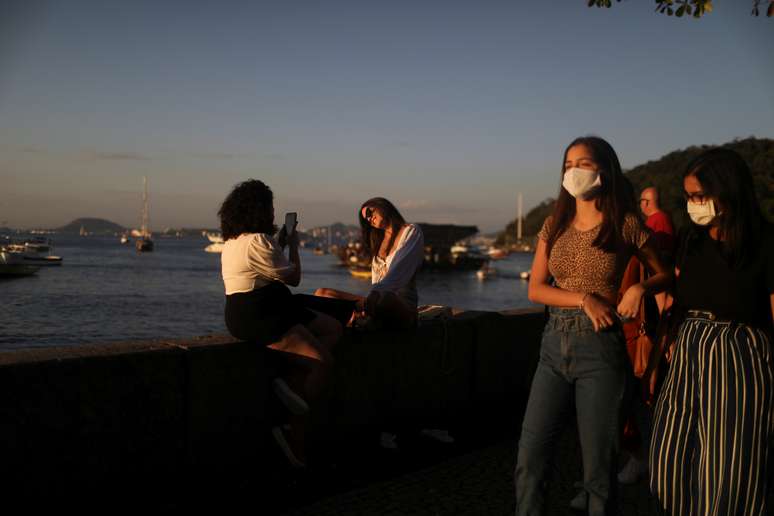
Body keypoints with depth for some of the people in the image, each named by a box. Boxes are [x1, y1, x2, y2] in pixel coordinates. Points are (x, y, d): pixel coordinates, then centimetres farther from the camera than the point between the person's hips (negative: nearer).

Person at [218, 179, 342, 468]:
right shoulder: (258, 241, -17)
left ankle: (292, 384, -7)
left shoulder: (235, 240, 15)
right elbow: (294, 277, -8)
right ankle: (294, 434, -7)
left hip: (260, 311, 11)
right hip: (257, 317, -11)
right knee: (323, 362, -13)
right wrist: (293, 244, 8)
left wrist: (280, 243, 21)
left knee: (333, 329, 10)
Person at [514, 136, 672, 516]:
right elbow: (535, 289, 3)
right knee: (529, 456, 4)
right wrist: (584, 299, -11)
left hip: (600, 346, -3)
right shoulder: (555, 225, 7)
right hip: (555, 343, 4)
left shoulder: (626, 225, -3)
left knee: (597, 461, 4)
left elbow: (665, 274, 9)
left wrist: (640, 287, -12)